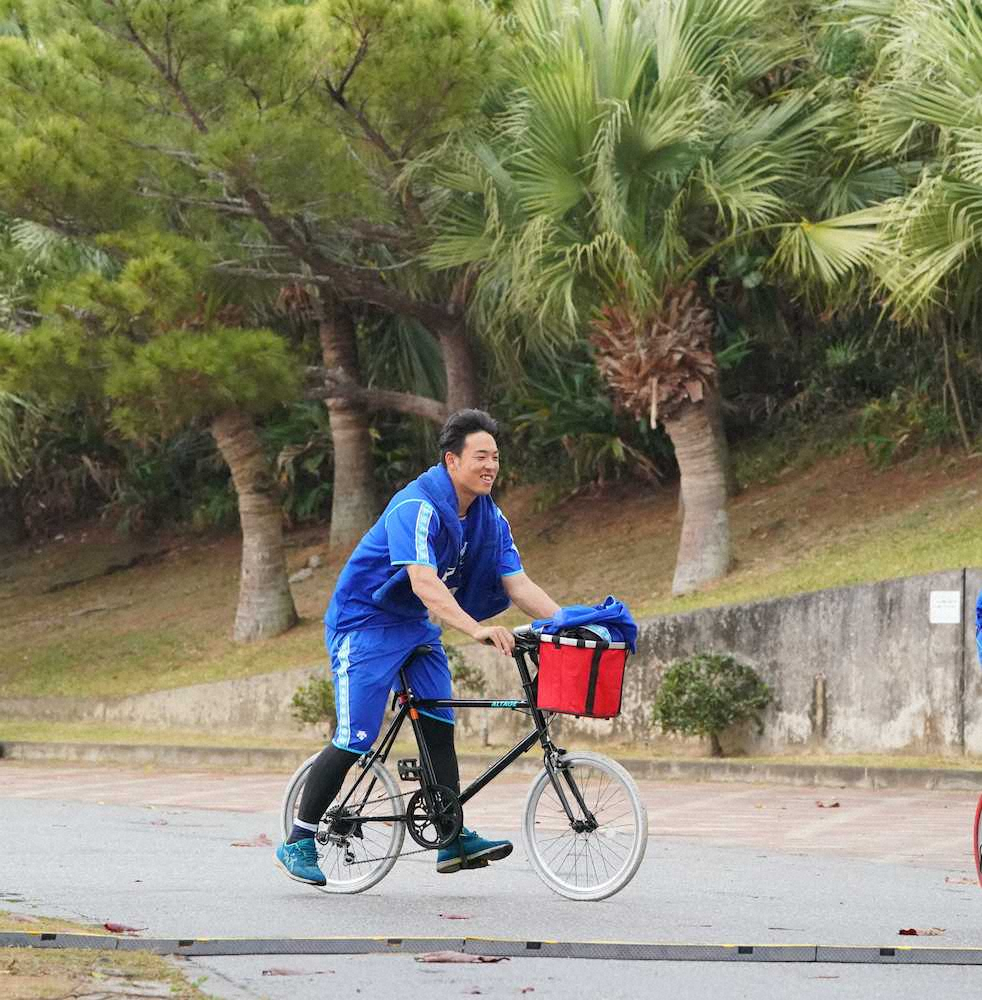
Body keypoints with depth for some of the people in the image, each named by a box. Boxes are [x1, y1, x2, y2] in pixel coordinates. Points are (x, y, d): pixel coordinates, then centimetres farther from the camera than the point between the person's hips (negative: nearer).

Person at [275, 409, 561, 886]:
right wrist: (477, 629, -49)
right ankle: (298, 843, 1)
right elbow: (424, 583, -38)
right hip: (365, 622, -8)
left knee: (439, 729, 0)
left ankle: (453, 839, 2)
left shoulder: (489, 519, -1)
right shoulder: (417, 507, -27)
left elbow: (519, 584, -4)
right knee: (354, 740, -9)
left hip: (416, 627, 8)